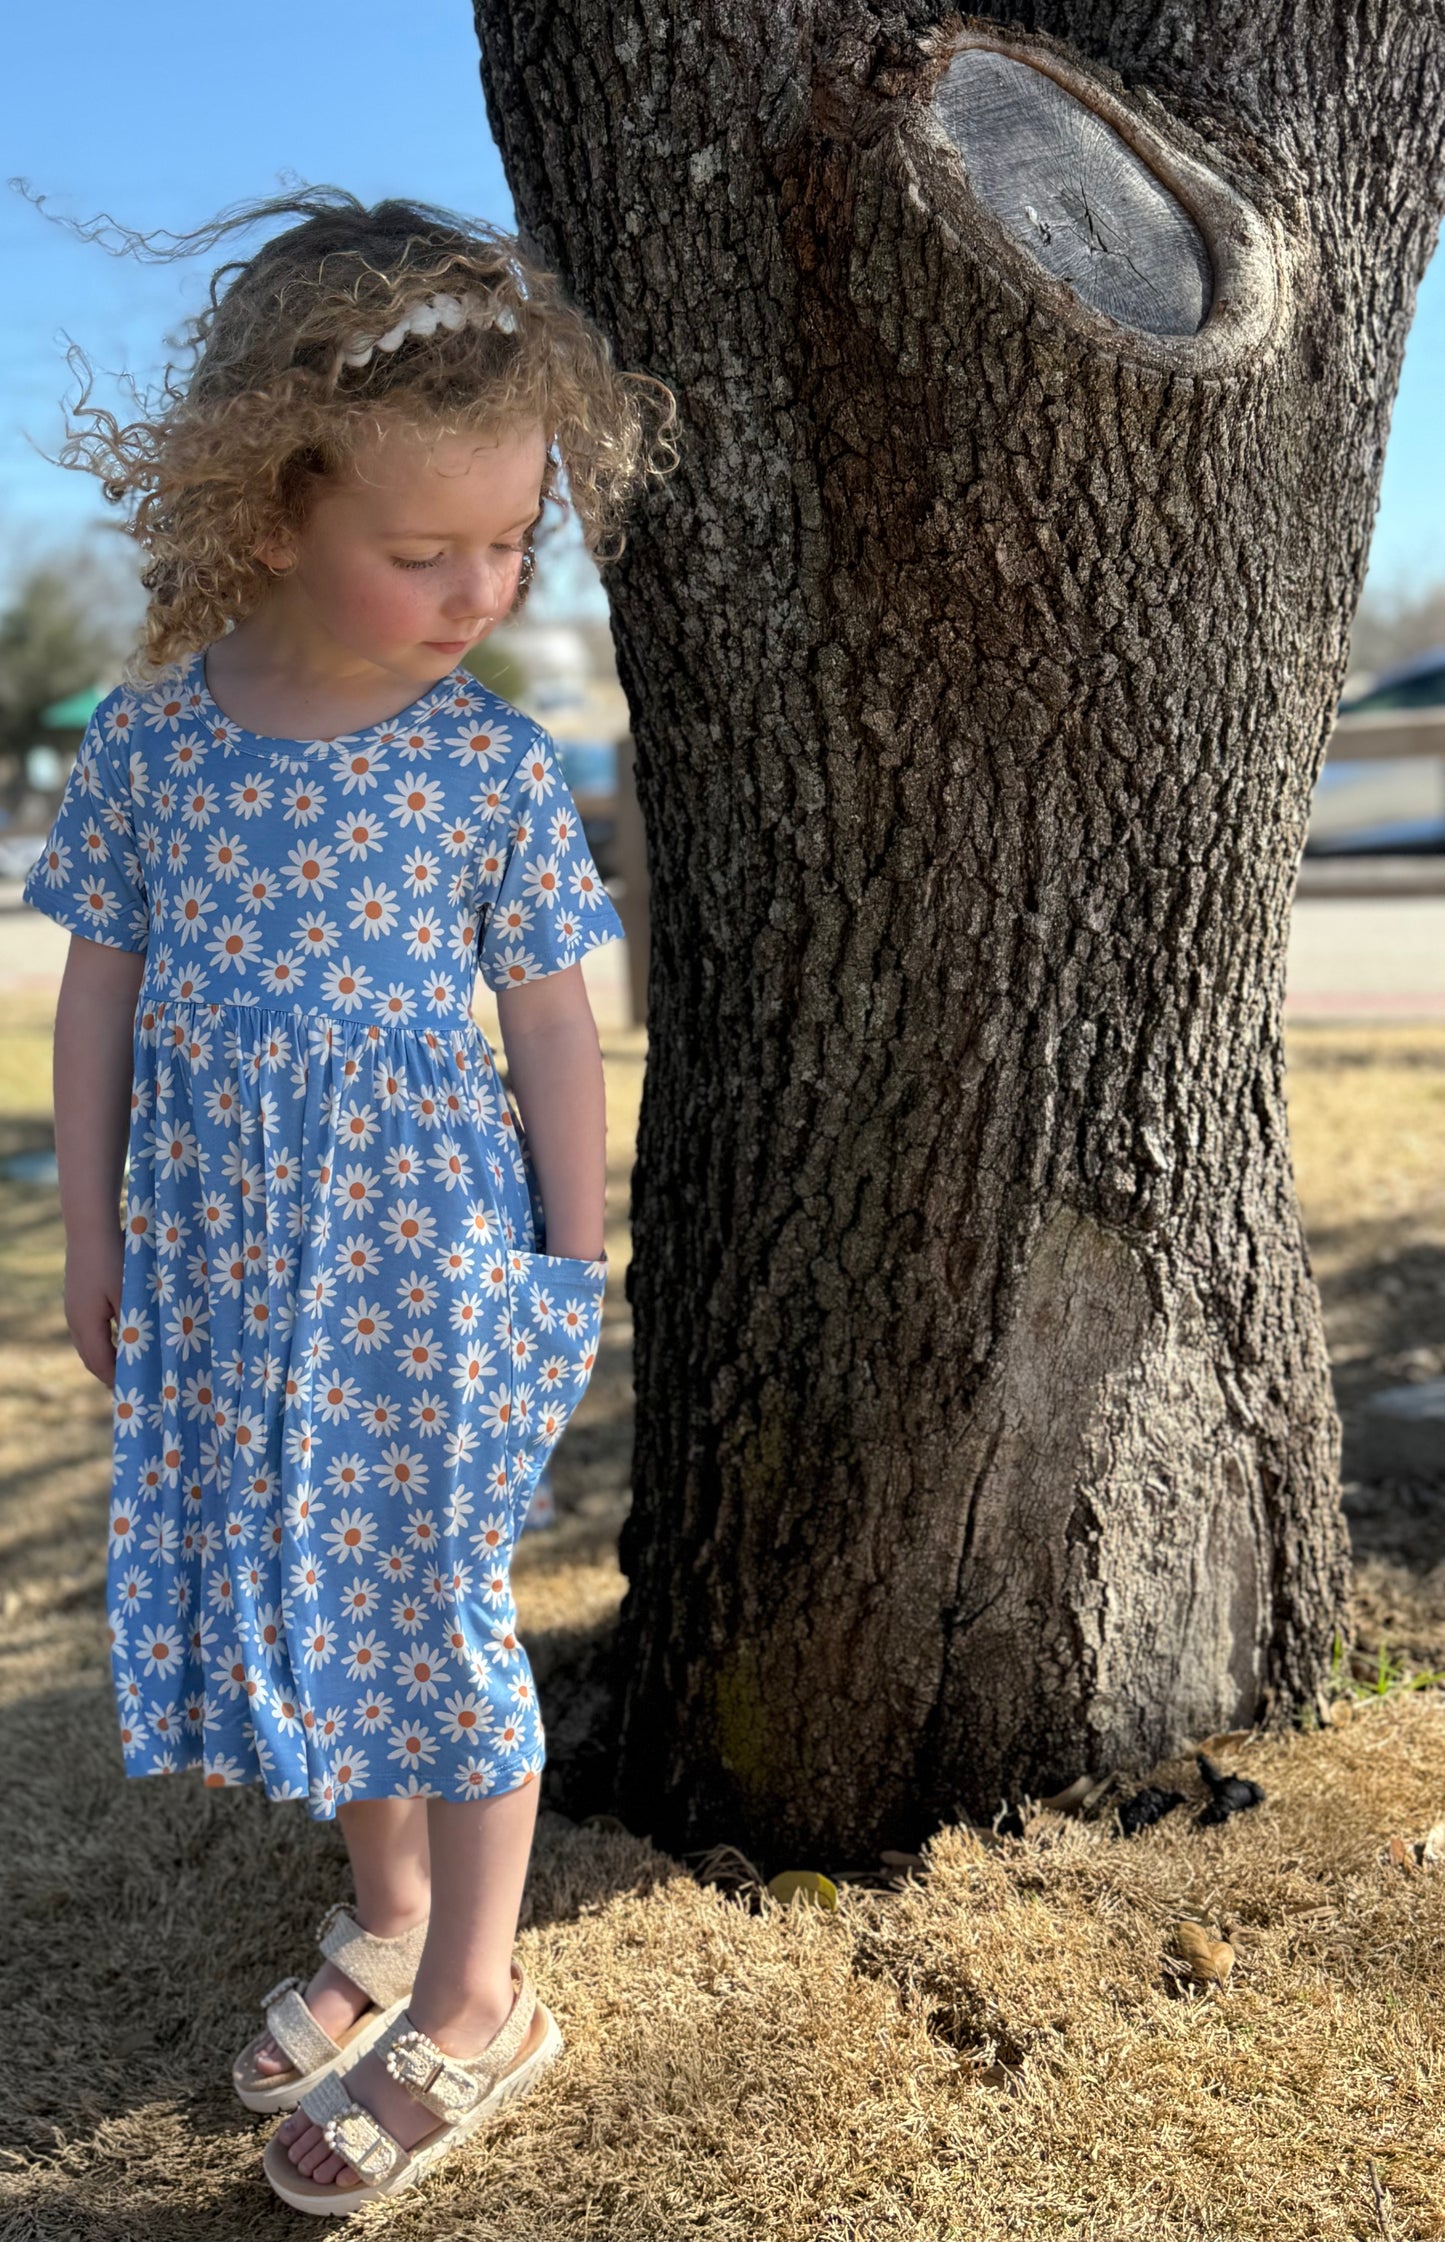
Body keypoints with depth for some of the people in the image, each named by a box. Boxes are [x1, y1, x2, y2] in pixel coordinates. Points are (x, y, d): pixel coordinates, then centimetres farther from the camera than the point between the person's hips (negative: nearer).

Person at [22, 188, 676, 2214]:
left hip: (431, 1262, -3)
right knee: (295, 1592, 16)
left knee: (434, 1608, 6)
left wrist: (577, 1267, 0)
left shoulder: (494, 767, -10)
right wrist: (94, 1237, 5)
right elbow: (101, 989, 3)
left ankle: (472, 2004, 23)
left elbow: (551, 1029, -3)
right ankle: (388, 1917, 38)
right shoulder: (151, 733, -5)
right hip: (221, 1266, 3)